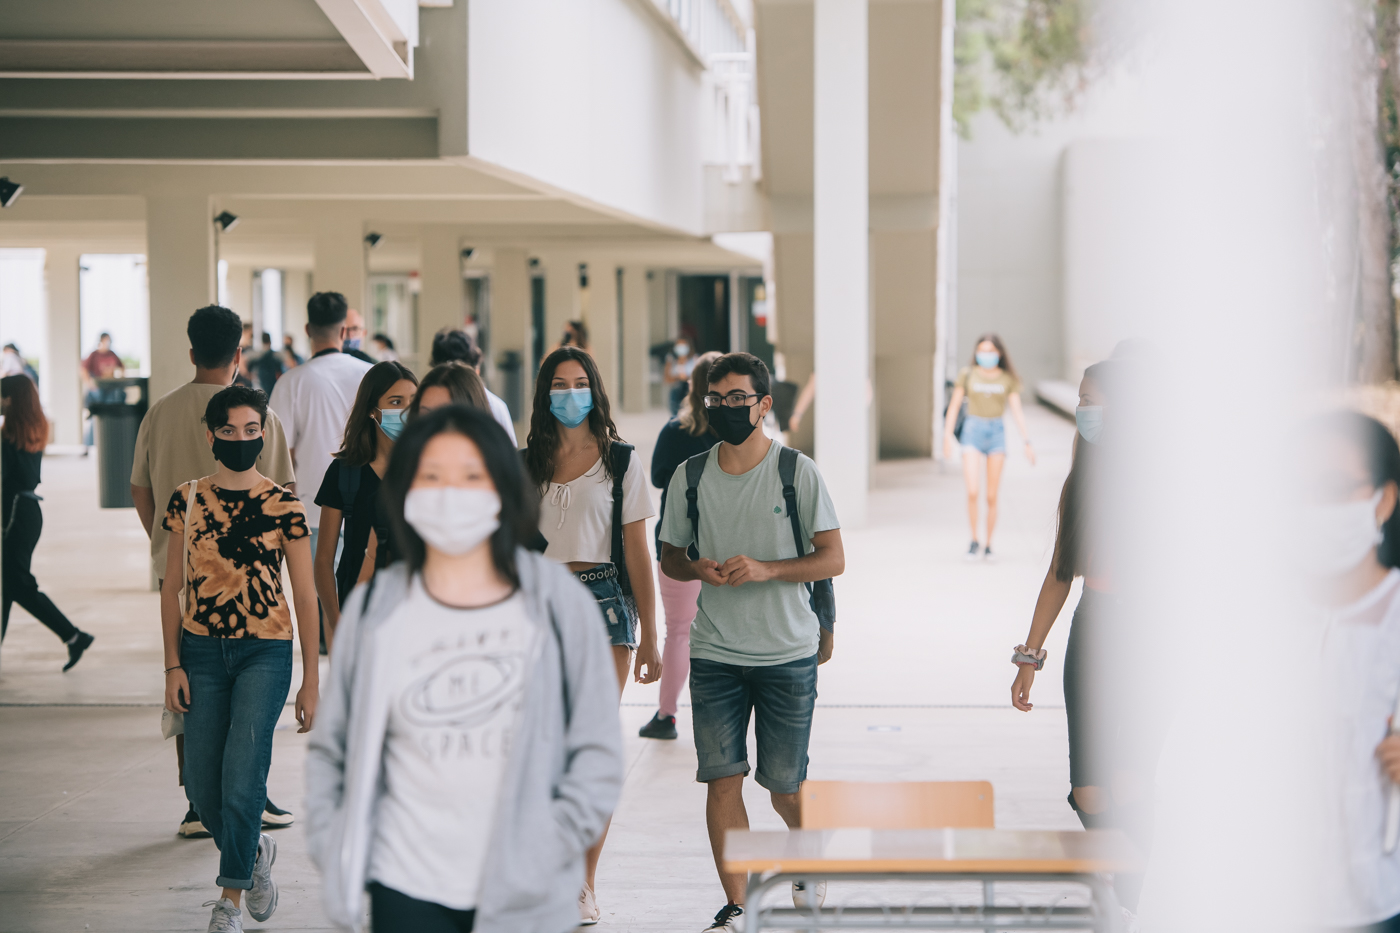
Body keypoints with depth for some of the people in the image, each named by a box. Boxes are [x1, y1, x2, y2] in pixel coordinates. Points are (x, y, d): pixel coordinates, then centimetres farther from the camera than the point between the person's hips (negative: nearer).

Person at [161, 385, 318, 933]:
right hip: (202, 650, 3)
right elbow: (172, 588, 8)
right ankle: (254, 852, 34)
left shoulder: (283, 506, -2)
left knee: (242, 779, -12)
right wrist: (173, 666, 1)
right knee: (204, 789, 4)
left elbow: (305, 595, 2)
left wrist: (311, 679, 1)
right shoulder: (187, 502, 3)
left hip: (265, 651, -3)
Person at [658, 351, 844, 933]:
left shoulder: (798, 473, -4)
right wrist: (696, 570, -11)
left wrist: (765, 569, -19)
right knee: (722, 778, -3)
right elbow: (669, 557, 13)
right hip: (714, 654, 2)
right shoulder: (689, 477, 4)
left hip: (788, 652, -2)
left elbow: (832, 559, -5)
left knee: (784, 785, 5)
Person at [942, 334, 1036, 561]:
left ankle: (988, 544, 14)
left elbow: (1017, 412, 3)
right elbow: (953, 407, 4)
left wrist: (1028, 442, -6)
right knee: (972, 491, -17)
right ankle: (974, 540, -1)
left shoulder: (1007, 379, 6)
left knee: (992, 496, 1)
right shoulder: (967, 375, 4)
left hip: (997, 433, 1)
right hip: (972, 432, -1)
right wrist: (947, 436, -6)